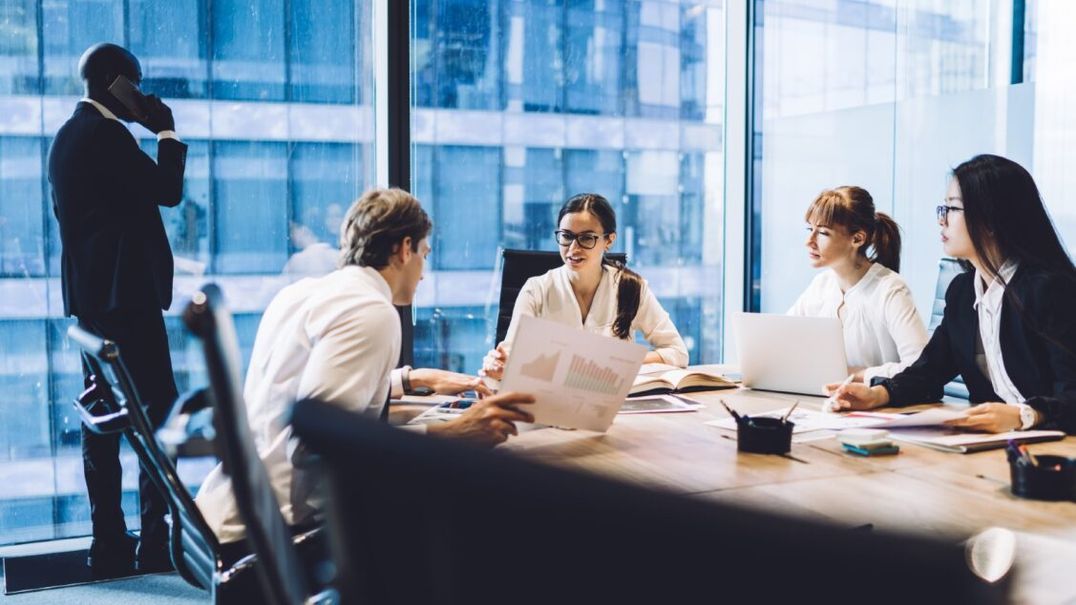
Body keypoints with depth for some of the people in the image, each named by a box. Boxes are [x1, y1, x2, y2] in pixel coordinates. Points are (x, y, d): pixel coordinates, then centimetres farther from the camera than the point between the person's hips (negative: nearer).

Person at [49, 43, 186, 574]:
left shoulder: (67, 136, 16)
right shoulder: (106, 135, -12)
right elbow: (169, 190, -13)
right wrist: (167, 132, -1)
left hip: (90, 295, 10)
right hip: (125, 292, -10)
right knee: (159, 410, -6)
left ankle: (109, 543, 13)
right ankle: (157, 539, -6)